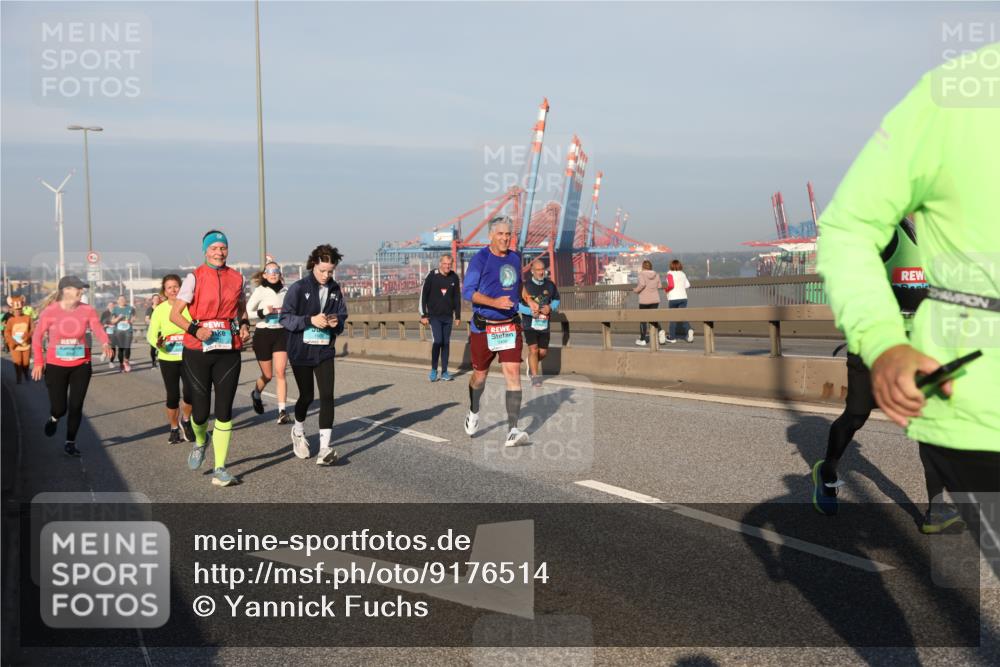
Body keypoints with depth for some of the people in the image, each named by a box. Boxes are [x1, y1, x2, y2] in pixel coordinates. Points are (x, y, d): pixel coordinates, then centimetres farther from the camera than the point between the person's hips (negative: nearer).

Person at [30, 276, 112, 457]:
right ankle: (54, 418, 38)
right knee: (59, 408, 0)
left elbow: (97, 328, -20)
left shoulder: (87, 310, -6)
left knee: (76, 406, 3)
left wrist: (105, 343, -41)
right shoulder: (50, 311, -11)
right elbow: (37, 337, -2)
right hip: (55, 366, -2)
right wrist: (38, 362, -8)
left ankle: (70, 443, 20)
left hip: (81, 366, 2)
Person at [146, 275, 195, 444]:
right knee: (173, 396, 6)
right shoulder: (160, 309, -3)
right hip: (168, 359, 1)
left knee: (190, 393, -11)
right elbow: (151, 333, -2)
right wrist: (157, 343, -23)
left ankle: (185, 421, 19)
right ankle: (174, 429, 27)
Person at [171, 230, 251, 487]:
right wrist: (195, 330, -20)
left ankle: (220, 469, 5)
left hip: (229, 350, 2)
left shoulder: (236, 278, 8)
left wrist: (244, 326, 2)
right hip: (198, 350, -2)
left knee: (224, 410, -2)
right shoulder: (195, 277, -3)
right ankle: (200, 441, 38)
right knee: (200, 411, 2)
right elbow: (174, 314, -4)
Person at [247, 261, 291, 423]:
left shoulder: (285, 291, 4)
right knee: (267, 375, 9)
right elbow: (246, 314, -9)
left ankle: (282, 411, -13)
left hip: (281, 334, 2)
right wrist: (263, 312, -22)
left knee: (280, 373, -10)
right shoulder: (260, 291, -7)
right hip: (263, 335, -2)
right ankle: (256, 394, 42)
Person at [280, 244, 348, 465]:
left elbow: (343, 316, 13)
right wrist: (310, 320, -23)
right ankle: (298, 432, 40)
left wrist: (337, 322, -10)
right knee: (306, 395, 9)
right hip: (301, 351, -3)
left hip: (325, 351, 3)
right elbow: (285, 318, -11)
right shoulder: (298, 288, -8)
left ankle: (325, 449, -11)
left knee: (327, 396, -10)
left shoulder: (335, 290, 5)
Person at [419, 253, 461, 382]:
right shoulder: (432, 276, -7)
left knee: (446, 343, 6)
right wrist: (423, 315, -5)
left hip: (448, 317, 4)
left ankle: (444, 372, 13)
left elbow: (457, 298, 11)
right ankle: (434, 370, 3)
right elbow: (423, 295, -4)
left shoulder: (454, 278, 2)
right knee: (437, 341, -13)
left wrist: (458, 316, 10)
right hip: (434, 316, -3)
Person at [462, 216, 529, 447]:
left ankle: (513, 431, -13)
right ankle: (474, 412, 43)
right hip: (483, 327, -3)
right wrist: (494, 302, -26)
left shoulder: (515, 258, 9)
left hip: (510, 326, 3)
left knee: (513, 373, -11)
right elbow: (467, 291, -16)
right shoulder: (480, 258, -9)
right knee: (480, 375, 12)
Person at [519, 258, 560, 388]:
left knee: (543, 352, 9)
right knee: (533, 349, -13)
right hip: (529, 323, -4)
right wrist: (530, 311, -21)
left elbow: (556, 299, 17)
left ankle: (531, 363, 41)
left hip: (544, 323, 4)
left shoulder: (550, 285, 3)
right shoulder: (525, 286, -9)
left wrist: (551, 308, -4)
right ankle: (535, 377, -1)